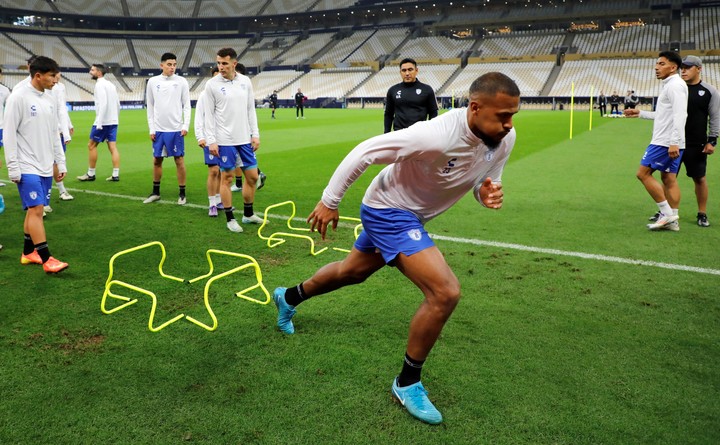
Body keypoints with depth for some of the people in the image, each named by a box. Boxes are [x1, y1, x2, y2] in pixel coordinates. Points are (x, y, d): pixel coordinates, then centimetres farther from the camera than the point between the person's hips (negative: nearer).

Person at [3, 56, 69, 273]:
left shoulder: (50, 98, 10)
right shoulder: (18, 98, -10)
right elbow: (9, 134, -11)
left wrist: (61, 163, 14)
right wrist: (13, 168, -13)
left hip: (45, 167, 7)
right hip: (27, 168, -7)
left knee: (34, 209, 11)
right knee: (35, 209, -10)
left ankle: (28, 253, 21)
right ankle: (46, 259, -9)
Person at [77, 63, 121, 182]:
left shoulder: (100, 84, -10)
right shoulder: (111, 84, 16)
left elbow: (103, 103, -21)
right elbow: (118, 104, 17)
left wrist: (99, 123, -22)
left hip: (103, 121, -8)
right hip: (113, 121, 8)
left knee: (91, 145, 3)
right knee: (113, 147, 4)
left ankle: (90, 174, 9)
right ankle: (115, 175, 0)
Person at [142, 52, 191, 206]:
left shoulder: (181, 82, -1)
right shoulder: (153, 82, 4)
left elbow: (187, 105, 0)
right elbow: (150, 107, 7)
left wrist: (186, 126, -10)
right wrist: (151, 129, 3)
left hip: (176, 129, -2)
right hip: (158, 129, 3)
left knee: (179, 160, 0)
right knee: (156, 160, 10)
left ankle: (182, 194, 10)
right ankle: (155, 193, 23)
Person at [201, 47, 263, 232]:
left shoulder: (245, 81, 6)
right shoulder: (212, 84, -5)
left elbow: (251, 110, 11)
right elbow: (208, 114, -5)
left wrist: (255, 134, 6)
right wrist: (211, 140, -10)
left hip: (245, 139, 5)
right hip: (224, 141, -4)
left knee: (252, 176, 8)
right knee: (227, 178, 1)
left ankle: (248, 214, 24)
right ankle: (230, 219, 12)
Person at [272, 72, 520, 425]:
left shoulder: (504, 139, -12)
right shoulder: (437, 136, -35)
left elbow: (484, 179, 6)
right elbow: (365, 151, -26)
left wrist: (488, 193, -19)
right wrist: (329, 200, -19)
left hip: (410, 215, 9)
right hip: (387, 211, -8)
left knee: (354, 271, 27)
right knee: (445, 292, -20)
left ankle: (289, 298, 55)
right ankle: (407, 383, 3)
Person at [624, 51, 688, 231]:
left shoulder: (675, 85, -12)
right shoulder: (671, 85, 19)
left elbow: (679, 115, -22)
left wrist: (674, 142, -28)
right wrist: (640, 113, 28)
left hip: (665, 142, -10)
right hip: (671, 143, 10)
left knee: (643, 173, -7)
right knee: (669, 179, 9)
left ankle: (667, 214, -5)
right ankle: (673, 221, 11)